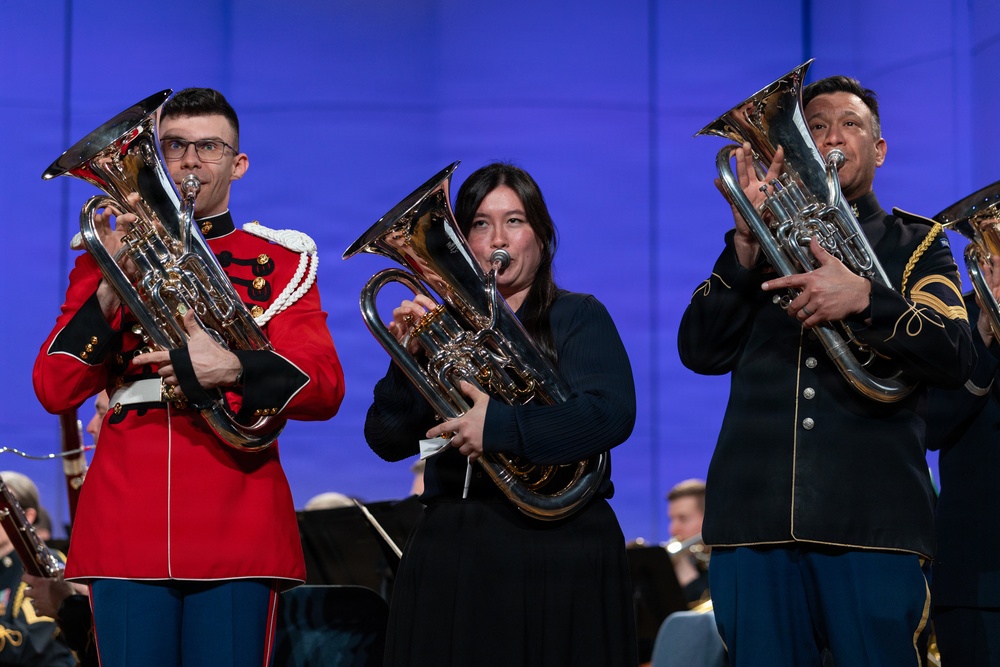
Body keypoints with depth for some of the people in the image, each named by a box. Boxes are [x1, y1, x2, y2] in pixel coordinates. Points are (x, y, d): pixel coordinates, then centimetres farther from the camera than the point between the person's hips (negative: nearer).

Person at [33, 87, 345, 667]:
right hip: (127, 529, 1)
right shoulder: (107, 255, 14)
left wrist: (234, 367, -19)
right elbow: (54, 391, 4)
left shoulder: (281, 261, 12)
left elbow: (326, 390, 0)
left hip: (238, 530, -1)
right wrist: (111, 288, -9)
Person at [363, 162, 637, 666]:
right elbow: (388, 442, 7)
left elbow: (611, 413, -12)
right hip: (450, 557, 2)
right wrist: (409, 356, -9)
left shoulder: (578, 317, 6)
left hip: (560, 551, -2)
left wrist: (499, 426, -22)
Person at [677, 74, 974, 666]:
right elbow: (700, 351, 5)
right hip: (756, 516, 2)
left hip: (870, 522, -2)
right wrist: (747, 245, -8)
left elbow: (955, 355, -2)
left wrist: (864, 299, -18)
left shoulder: (916, 243, 16)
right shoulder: (765, 239, 20)